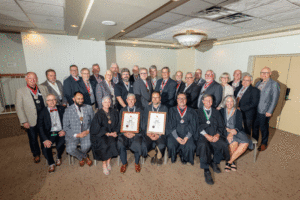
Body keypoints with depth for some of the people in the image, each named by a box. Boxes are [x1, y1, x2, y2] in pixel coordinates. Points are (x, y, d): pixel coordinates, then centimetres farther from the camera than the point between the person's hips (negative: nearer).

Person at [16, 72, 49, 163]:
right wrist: (24, 121, -10)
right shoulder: (20, 92, -7)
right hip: (31, 121, -2)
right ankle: (36, 154, 37)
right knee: (33, 139, 14)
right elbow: (19, 108, -6)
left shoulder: (43, 88, 0)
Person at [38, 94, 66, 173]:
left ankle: (58, 157, 10)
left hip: (60, 132, -1)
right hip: (50, 134, 1)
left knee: (60, 145, -26)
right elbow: (41, 127, -2)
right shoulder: (43, 112, 3)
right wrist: (45, 140, -14)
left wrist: (64, 131, -11)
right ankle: (51, 163, 8)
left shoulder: (62, 109, 7)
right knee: (46, 148, -22)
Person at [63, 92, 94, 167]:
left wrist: (88, 130, -11)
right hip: (73, 134, 0)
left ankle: (81, 157, 11)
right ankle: (85, 157, 9)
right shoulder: (68, 110, 1)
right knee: (70, 149, -25)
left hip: (86, 133, 0)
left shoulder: (89, 108, 6)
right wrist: (76, 135, -12)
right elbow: (66, 127, 0)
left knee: (86, 145, -28)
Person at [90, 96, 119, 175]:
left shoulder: (114, 112, 7)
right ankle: (104, 164, -5)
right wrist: (107, 133, -16)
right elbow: (96, 128, -8)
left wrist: (115, 132, -9)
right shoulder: (99, 114, -4)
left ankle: (108, 162, -2)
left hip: (112, 133, 3)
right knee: (104, 145, -27)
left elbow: (117, 124, 8)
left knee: (112, 143, -25)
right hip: (101, 135, -2)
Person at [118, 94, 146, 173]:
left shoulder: (139, 110, 11)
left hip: (136, 133, -1)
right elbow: (120, 124, 8)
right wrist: (125, 133, -10)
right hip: (124, 133, 1)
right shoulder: (122, 110, 14)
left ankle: (137, 163, 2)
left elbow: (140, 124, 4)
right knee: (120, 144, -27)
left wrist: (133, 133, -11)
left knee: (137, 145, -29)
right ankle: (124, 163, 1)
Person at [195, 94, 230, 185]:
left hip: (215, 136, 3)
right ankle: (206, 171, -20)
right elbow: (198, 126, -1)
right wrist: (206, 135, -14)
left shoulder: (216, 112, 22)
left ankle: (215, 162, 1)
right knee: (203, 145, -35)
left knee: (223, 144, -28)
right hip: (203, 136, -3)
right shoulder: (198, 112, 11)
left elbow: (221, 126, 13)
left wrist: (217, 135, -7)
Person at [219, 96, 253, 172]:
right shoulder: (222, 111, 8)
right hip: (225, 132, -2)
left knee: (245, 143, -27)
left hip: (237, 132, 2)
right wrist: (227, 129, -15)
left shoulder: (238, 112, 7)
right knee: (234, 143, -32)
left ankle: (229, 162, -14)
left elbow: (239, 126, -3)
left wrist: (232, 132, -20)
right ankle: (232, 161, -5)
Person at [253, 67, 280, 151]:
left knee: (263, 128, 9)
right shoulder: (258, 83, 12)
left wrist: (269, 111, -14)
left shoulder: (274, 84, -7)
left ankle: (264, 144, 29)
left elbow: (275, 99, -10)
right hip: (255, 109, 5)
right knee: (255, 126, 16)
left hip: (264, 111, -5)